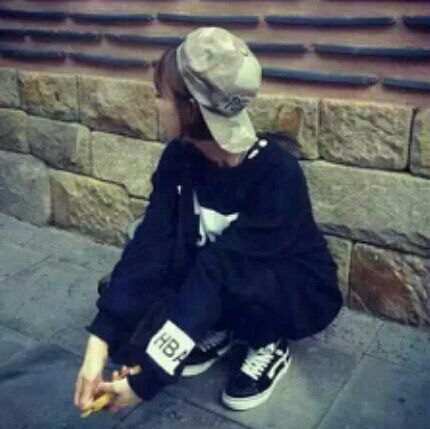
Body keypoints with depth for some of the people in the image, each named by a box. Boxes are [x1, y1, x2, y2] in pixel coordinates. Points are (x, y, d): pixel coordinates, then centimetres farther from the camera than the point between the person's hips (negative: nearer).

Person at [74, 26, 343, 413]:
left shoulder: (277, 174, -31)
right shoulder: (180, 156, -13)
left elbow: (218, 267, -36)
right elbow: (152, 245, -21)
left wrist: (147, 378, -35)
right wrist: (100, 339, -31)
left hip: (301, 294, -4)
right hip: (221, 290, 5)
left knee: (223, 279, -38)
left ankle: (271, 347, -6)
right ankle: (216, 332, 7)